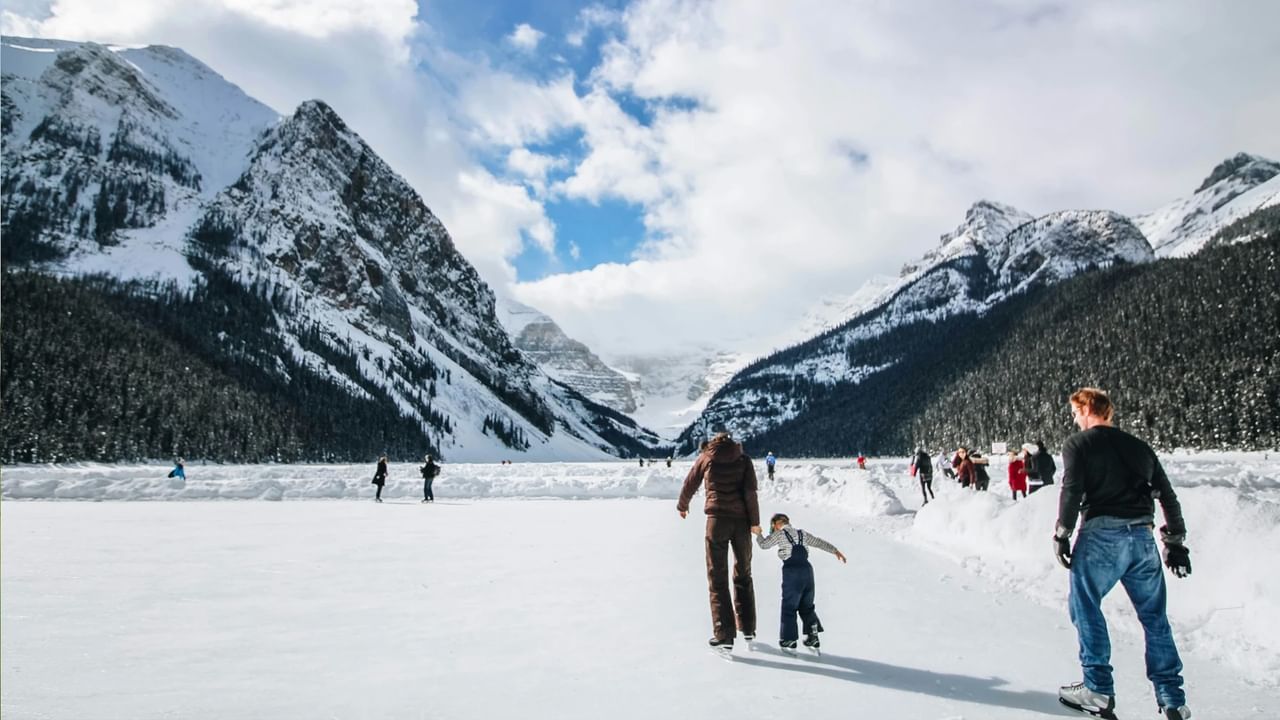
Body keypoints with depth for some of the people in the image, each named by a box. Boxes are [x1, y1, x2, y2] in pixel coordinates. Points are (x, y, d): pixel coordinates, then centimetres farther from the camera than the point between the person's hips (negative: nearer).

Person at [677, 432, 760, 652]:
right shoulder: (743, 459, 8)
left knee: (717, 578, 2)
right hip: (741, 521, 2)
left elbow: (689, 485, 17)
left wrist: (682, 506, 34)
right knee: (743, 575, 18)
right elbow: (750, 491, -3)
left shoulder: (706, 457, 9)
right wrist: (755, 520, 1)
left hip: (717, 520, -2)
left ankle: (724, 635, -3)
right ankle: (747, 628, 25)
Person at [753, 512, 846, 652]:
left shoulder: (779, 534, 4)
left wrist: (758, 534, 27)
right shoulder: (802, 534, 19)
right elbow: (820, 542, 25)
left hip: (792, 571, -5)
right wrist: (835, 551, 34)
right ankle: (813, 637, 12)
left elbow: (764, 545, 9)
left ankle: (789, 641, 5)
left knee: (789, 607, 3)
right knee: (807, 606, 17)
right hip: (807, 569, 6)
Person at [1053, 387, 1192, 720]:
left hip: (1101, 534, -5)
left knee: (1085, 607, 5)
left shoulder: (1078, 444, 2)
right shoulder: (1139, 447, 19)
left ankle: (1098, 690, 5)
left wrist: (1062, 535, -3)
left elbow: (1071, 490, -10)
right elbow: (1168, 496, 18)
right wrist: (1175, 542, 23)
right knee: (1154, 616, 12)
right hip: (1142, 537, 6)